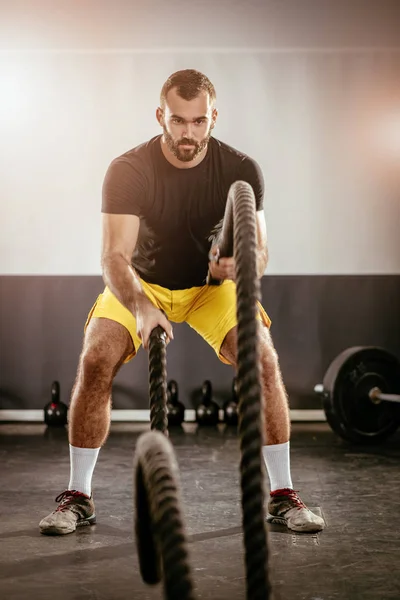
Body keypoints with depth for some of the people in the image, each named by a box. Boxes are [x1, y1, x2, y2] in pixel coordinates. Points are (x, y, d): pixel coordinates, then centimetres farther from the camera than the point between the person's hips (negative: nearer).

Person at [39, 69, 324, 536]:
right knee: (95, 361, -23)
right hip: (142, 282, -1)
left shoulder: (240, 170, -18)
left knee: (263, 359, -22)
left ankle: (282, 495, -8)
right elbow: (115, 256, -32)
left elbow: (258, 252, -16)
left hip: (213, 284, 1)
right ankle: (78, 497, -6)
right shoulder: (128, 170, -23)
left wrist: (238, 266, -42)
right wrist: (140, 307, -52)